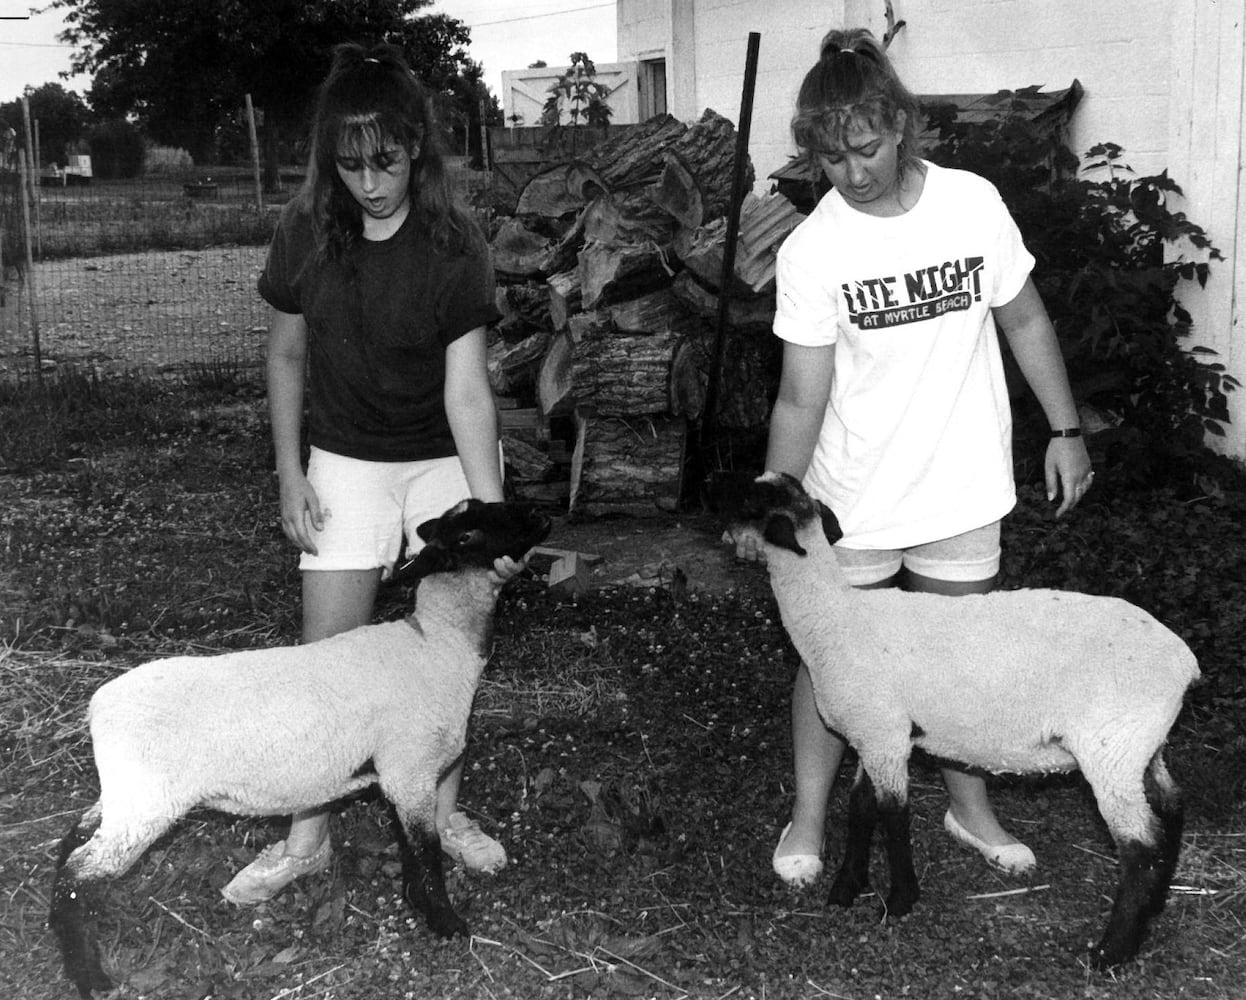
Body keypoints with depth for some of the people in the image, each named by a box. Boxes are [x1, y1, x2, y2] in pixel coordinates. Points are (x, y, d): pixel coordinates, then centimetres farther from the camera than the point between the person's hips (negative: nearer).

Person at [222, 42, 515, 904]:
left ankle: (445, 809, 26)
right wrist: (290, 473, 0)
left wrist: (491, 516, -32)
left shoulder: (454, 245, -19)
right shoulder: (308, 231, -11)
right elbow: (287, 356, 2)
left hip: (448, 460, -1)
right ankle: (308, 836, 15)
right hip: (347, 463, 2)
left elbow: (467, 388, -23)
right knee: (329, 654, 2)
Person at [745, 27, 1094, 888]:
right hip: (852, 502, -1)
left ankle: (971, 807, 36)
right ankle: (809, 817, 29)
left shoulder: (973, 203, -8)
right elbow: (801, 397, -11)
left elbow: (1026, 321, 5)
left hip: (961, 490, 2)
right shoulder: (810, 251, -13)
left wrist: (1066, 430, 5)